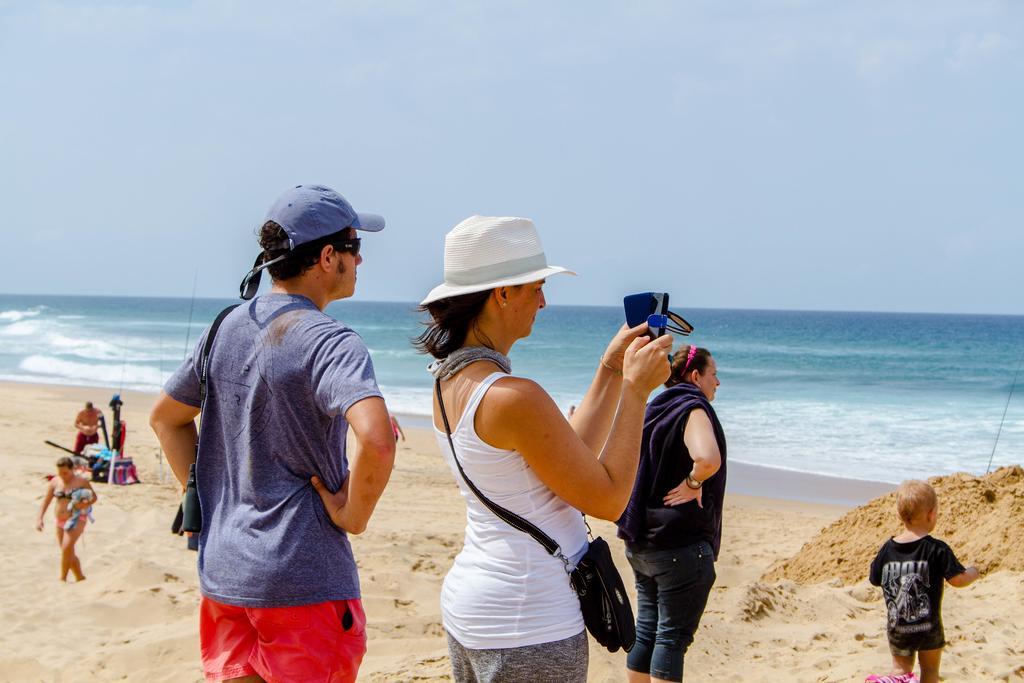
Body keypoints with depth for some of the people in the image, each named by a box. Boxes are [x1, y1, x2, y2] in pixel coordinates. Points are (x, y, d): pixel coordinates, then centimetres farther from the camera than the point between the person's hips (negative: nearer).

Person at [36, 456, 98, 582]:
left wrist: (84, 505, -17)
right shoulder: (54, 482, 2)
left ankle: (62, 578, -11)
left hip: (76, 519, -5)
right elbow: (46, 501, 3)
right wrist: (40, 518, -8)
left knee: (67, 548, -20)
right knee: (69, 553, 11)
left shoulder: (81, 481, -6)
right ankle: (80, 577, 25)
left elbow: (94, 497, 3)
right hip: (60, 520, 5)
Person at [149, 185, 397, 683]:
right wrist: (354, 515, -16)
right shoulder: (330, 342, -16)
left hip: (222, 571, 7)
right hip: (304, 579, -7)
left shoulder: (227, 329, 7)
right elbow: (376, 441, -32)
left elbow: (166, 417, 19)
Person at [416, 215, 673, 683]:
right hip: (527, 626, -9)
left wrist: (610, 371, 11)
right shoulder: (516, 398, -23)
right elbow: (608, 499, -15)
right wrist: (635, 389, -10)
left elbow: (573, 456, 11)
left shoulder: (449, 381, 4)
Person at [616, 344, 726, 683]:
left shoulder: (655, 410, 13)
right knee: (673, 636, -2)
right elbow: (707, 459, -35)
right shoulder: (693, 410, -14)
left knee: (646, 629, 14)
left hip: (642, 542, 8)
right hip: (682, 545, -8)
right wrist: (694, 482, -16)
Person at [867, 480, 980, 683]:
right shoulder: (937, 550, -15)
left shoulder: (887, 549, -4)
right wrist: (973, 573, 5)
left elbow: (875, 580, 6)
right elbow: (958, 580, -16)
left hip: (897, 627, 2)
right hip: (929, 628, -2)